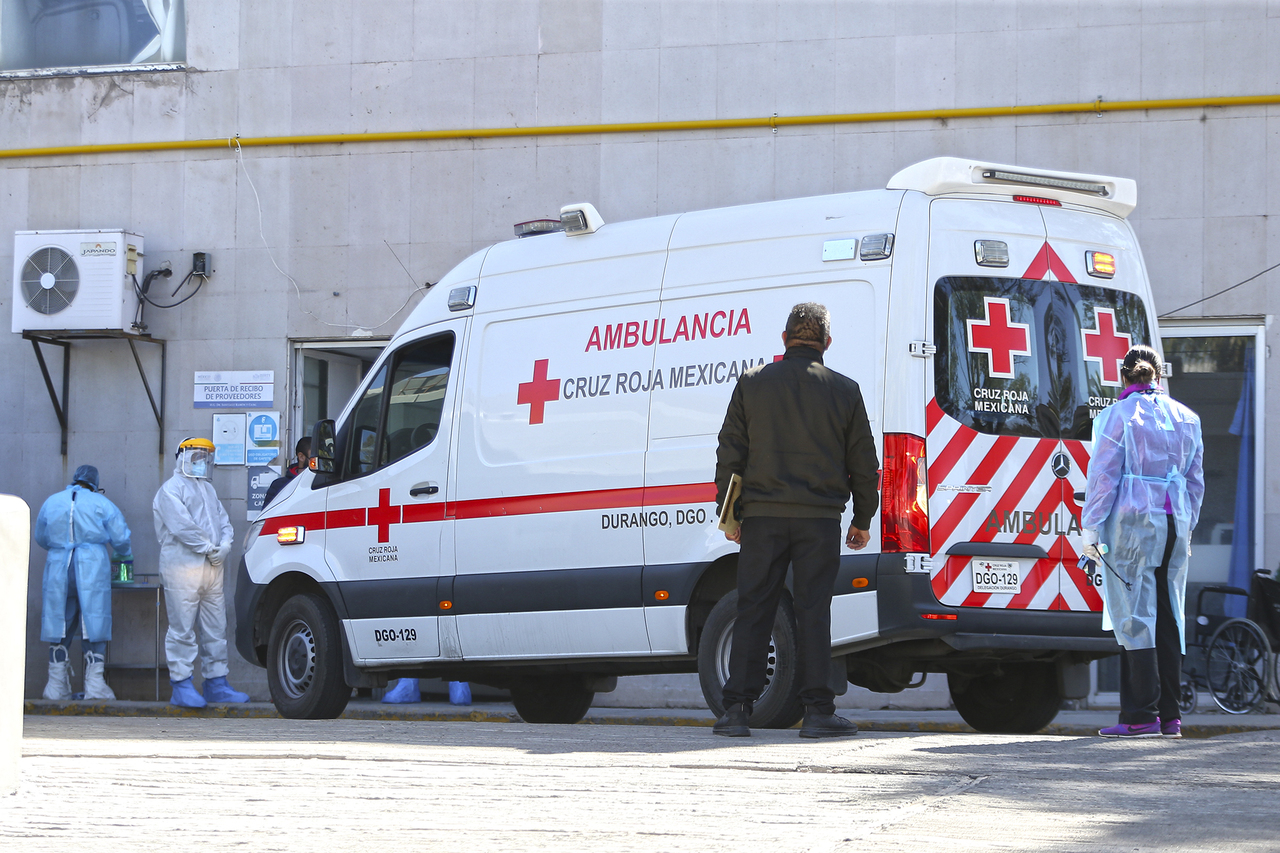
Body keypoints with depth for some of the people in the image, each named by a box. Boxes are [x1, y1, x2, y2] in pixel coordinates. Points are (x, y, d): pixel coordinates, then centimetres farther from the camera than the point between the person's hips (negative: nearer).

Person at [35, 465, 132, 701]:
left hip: (58, 568, 2)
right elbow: (121, 538, 2)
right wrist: (128, 555, 24)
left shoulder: (52, 502, 10)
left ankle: (57, 686, 6)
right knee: (93, 624, -1)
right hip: (92, 567, -2)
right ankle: (94, 684, -7)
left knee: (59, 624, 7)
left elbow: (41, 539, 20)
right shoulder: (101, 504, 2)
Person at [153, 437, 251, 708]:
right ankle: (182, 687, -6)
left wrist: (224, 545, -1)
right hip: (182, 565, -8)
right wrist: (208, 546, -12)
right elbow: (181, 524, -14)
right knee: (182, 629, -7)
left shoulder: (208, 489, 24)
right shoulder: (171, 489, -2)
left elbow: (223, 521, 19)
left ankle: (216, 683, 15)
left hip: (212, 568, 8)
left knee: (216, 629, 9)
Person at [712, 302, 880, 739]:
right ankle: (818, 711, -4)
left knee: (753, 610, 3)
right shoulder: (844, 390, 3)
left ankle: (737, 708, 0)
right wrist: (862, 520, 17)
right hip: (819, 519, -1)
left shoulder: (752, 383, 4)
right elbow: (863, 462, 7)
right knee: (814, 612, -1)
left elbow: (729, 454, 4)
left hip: (762, 517, 1)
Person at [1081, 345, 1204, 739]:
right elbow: (1195, 480, 15)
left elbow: (1103, 478, -7)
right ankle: (1169, 716, 10)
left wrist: (1090, 533, -4)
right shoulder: (1185, 418, 11)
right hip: (1174, 521, 5)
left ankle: (1141, 717, -6)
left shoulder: (1117, 416, -5)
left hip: (1131, 519, -5)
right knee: (1166, 616, 10)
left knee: (1135, 617, -4)